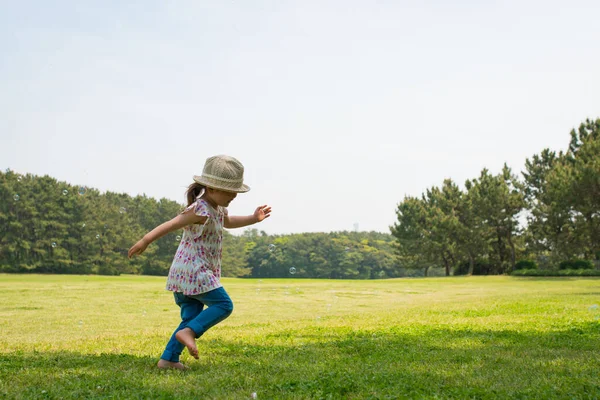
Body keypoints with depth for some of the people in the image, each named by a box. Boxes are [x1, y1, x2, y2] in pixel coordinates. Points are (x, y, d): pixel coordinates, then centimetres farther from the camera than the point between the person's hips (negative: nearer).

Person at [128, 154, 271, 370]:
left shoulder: (218, 209, 15)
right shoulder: (200, 211, -17)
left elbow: (228, 222, 37)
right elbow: (171, 224, -27)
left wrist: (254, 218, 28)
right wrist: (146, 241, -35)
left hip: (184, 274, 10)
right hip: (195, 272, -10)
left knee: (192, 317, 9)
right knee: (223, 305, -8)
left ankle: (168, 359, 8)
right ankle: (188, 332, -18)